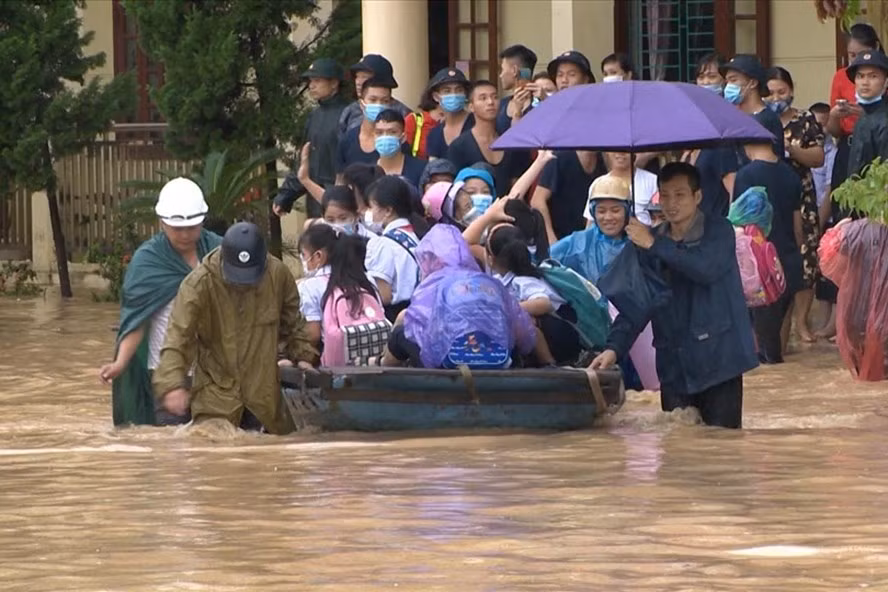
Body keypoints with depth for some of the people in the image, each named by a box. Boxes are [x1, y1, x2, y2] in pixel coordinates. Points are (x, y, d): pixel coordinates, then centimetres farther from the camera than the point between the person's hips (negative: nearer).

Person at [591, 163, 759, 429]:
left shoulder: (718, 231, -1)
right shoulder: (649, 241, 11)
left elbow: (706, 268, -22)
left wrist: (654, 245, -18)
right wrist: (614, 347, -8)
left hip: (717, 360, -4)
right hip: (674, 367, 4)